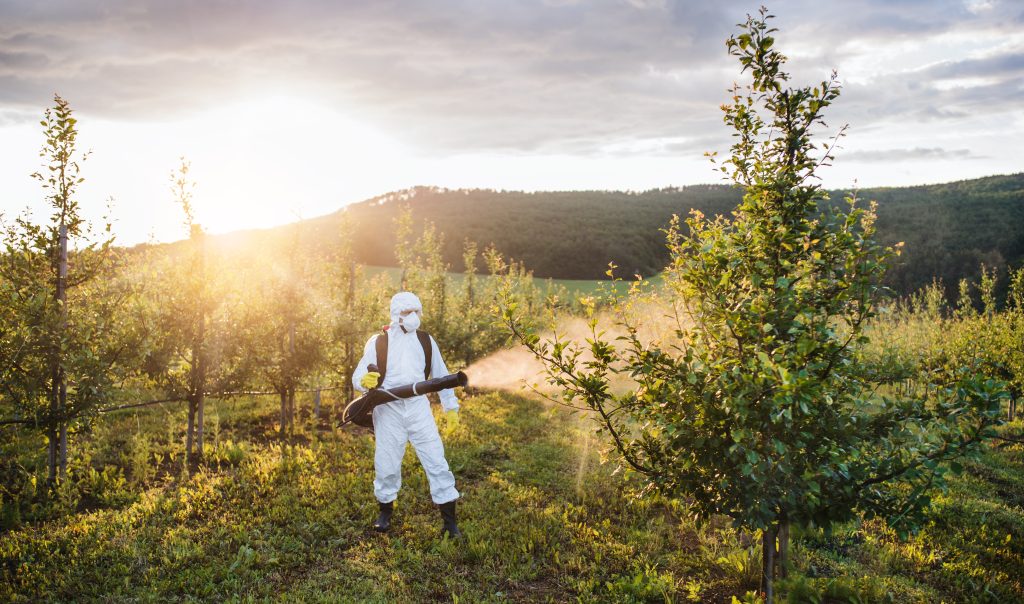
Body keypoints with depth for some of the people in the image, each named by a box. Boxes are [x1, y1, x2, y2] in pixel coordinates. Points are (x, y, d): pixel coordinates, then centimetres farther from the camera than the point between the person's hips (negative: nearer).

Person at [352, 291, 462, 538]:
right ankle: (385, 511, 30)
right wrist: (365, 381, -26)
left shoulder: (426, 341, 8)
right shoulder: (378, 342, 1)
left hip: (418, 406, 1)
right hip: (388, 409, -1)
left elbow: (441, 374, 18)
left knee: (435, 459, -5)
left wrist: (450, 406, 18)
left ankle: (449, 520, 3)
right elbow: (358, 376, -2)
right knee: (387, 462, 5)